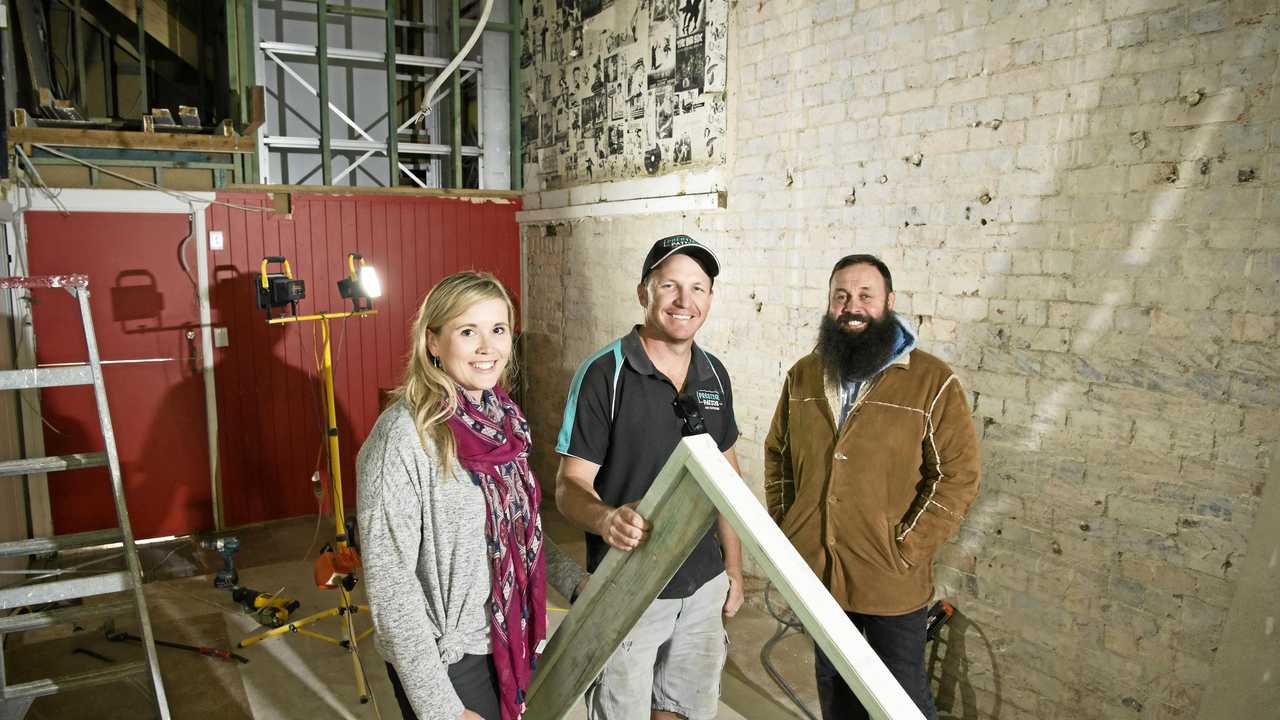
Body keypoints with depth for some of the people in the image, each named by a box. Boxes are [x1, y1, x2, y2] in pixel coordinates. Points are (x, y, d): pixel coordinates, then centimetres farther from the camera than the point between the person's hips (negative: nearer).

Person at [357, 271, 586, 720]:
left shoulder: (502, 419, -3)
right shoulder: (403, 437, -23)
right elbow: (389, 586, -21)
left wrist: (576, 581, -1)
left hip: (510, 644, 6)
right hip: (447, 659, -6)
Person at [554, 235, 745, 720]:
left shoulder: (715, 375, 3)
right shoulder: (604, 374, -16)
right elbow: (569, 486, -17)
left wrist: (733, 566, 11)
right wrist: (606, 518, -38)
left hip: (703, 584, 6)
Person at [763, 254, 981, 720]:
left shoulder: (933, 382, -12)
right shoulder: (803, 376, 2)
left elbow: (958, 476, -12)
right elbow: (777, 454, 11)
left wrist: (905, 551, -14)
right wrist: (784, 528, 4)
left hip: (891, 584, -4)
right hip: (814, 570, 4)